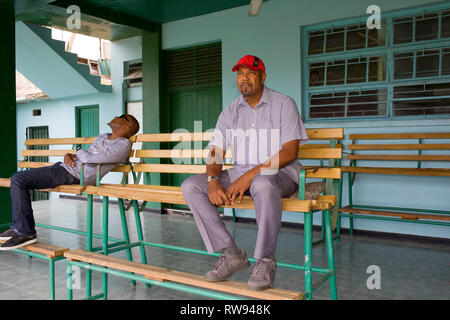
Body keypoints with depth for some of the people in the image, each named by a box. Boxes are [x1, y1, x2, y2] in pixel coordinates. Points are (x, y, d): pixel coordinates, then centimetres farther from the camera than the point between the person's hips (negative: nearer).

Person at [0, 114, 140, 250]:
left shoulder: (123, 144, -12)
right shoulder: (102, 137, 18)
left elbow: (89, 159, -22)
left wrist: (79, 150, -1)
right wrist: (68, 155, 0)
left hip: (71, 176, -10)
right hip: (62, 167, 10)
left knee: (18, 180, -16)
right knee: (17, 178, 14)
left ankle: (25, 233, -9)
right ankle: (18, 227, 19)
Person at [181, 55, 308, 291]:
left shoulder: (284, 104, -2)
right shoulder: (230, 112, 12)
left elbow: (290, 151, -12)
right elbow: (215, 152, 7)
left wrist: (252, 174, -23)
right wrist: (213, 181, -16)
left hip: (279, 173, -5)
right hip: (239, 174, 5)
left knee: (263, 184, -41)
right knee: (190, 186, -13)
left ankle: (264, 261, -22)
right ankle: (231, 254, -14)